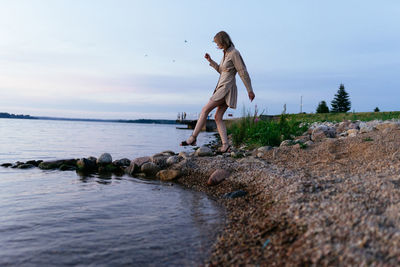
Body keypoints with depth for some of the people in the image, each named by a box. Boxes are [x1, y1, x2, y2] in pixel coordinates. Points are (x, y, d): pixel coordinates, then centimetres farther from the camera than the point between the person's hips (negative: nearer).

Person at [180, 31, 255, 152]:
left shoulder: (234, 53, -12)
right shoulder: (226, 53, 16)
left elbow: (243, 73, -12)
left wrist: (250, 90, -10)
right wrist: (210, 61, 13)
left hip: (226, 89, -10)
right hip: (222, 88, 10)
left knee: (205, 110, -12)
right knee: (218, 117, 3)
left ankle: (193, 138, -10)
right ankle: (225, 144, -1)